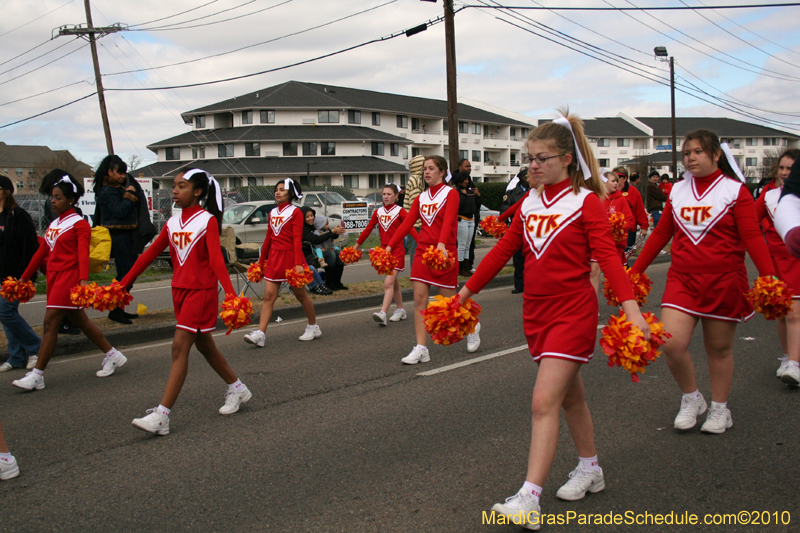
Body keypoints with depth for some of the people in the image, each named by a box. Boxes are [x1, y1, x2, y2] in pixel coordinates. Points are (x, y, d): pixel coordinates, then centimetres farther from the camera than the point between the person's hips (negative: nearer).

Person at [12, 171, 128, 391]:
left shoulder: (79, 224, -7)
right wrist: (24, 277, 22)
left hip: (69, 276, -8)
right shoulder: (53, 224, 16)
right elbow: (41, 252, 21)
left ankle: (37, 375, -4)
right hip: (54, 276, 8)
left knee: (50, 321, -9)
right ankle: (112, 355, 23)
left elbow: (83, 254, -18)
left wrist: (83, 280, -30)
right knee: (80, 321, 12)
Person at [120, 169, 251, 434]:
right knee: (203, 345, 15)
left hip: (202, 290, -7)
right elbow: (149, 254, 11)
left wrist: (230, 292, -32)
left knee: (180, 347, -10)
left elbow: (216, 258, -20)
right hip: (179, 289, 7)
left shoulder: (208, 220, -9)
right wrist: (122, 284, 10)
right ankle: (237, 388, 33)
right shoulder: (172, 223, 9)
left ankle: (162, 415, -9)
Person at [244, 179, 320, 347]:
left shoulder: (295, 212, -6)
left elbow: (297, 239, -13)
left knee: (301, 295, 7)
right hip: (274, 257, 6)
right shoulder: (272, 213, 12)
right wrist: (261, 260, 19)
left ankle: (313, 327, 23)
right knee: (268, 296, -3)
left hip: (290, 257, -5)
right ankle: (260, 334, -7)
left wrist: (298, 263, -20)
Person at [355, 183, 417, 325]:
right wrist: (356, 246, 17)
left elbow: (410, 228, -12)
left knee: (388, 283, -15)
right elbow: (368, 229, 15)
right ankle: (400, 310, 26)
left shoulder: (400, 211, -4)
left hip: (397, 250, -5)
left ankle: (383, 314, -22)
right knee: (394, 283, 14)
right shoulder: (378, 212, 10)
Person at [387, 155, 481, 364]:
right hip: (422, 251, 5)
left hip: (444, 252, -5)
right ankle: (421, 349, -2)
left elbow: (448, 221, -20)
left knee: (449, 298, 3)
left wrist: (441, 245, -36)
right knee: (419, 299, -4)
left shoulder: (450, 193, -3)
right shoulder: (421, 198, 13)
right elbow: (407, 223, 6)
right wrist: (390, 246, -4)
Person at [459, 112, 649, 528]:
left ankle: (529, 500, -9)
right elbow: (503, 250, 14)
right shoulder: (529, 203, 9)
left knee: (544, 402, -12)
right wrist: (466, 291, 17)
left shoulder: (586, 201, -8)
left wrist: (631, 309, -29)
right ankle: (590, 469, 38)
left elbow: (607, 256, -18)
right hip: (537, 312, 6)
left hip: (572, 313, -6)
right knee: (569, 396, 19)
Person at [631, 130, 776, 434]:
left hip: (723, 281, -2)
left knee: (719, 348, 8)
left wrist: (769, 277, -19)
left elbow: (752, 237, -8)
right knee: (671, 344, -12)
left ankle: (719, 409, 29)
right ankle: (691, 398, 13)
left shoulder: (735, 190, -2)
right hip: (682, 280, 3)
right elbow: (661, 234, 13)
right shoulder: (677, 191, 8)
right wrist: (635, 271, 13)